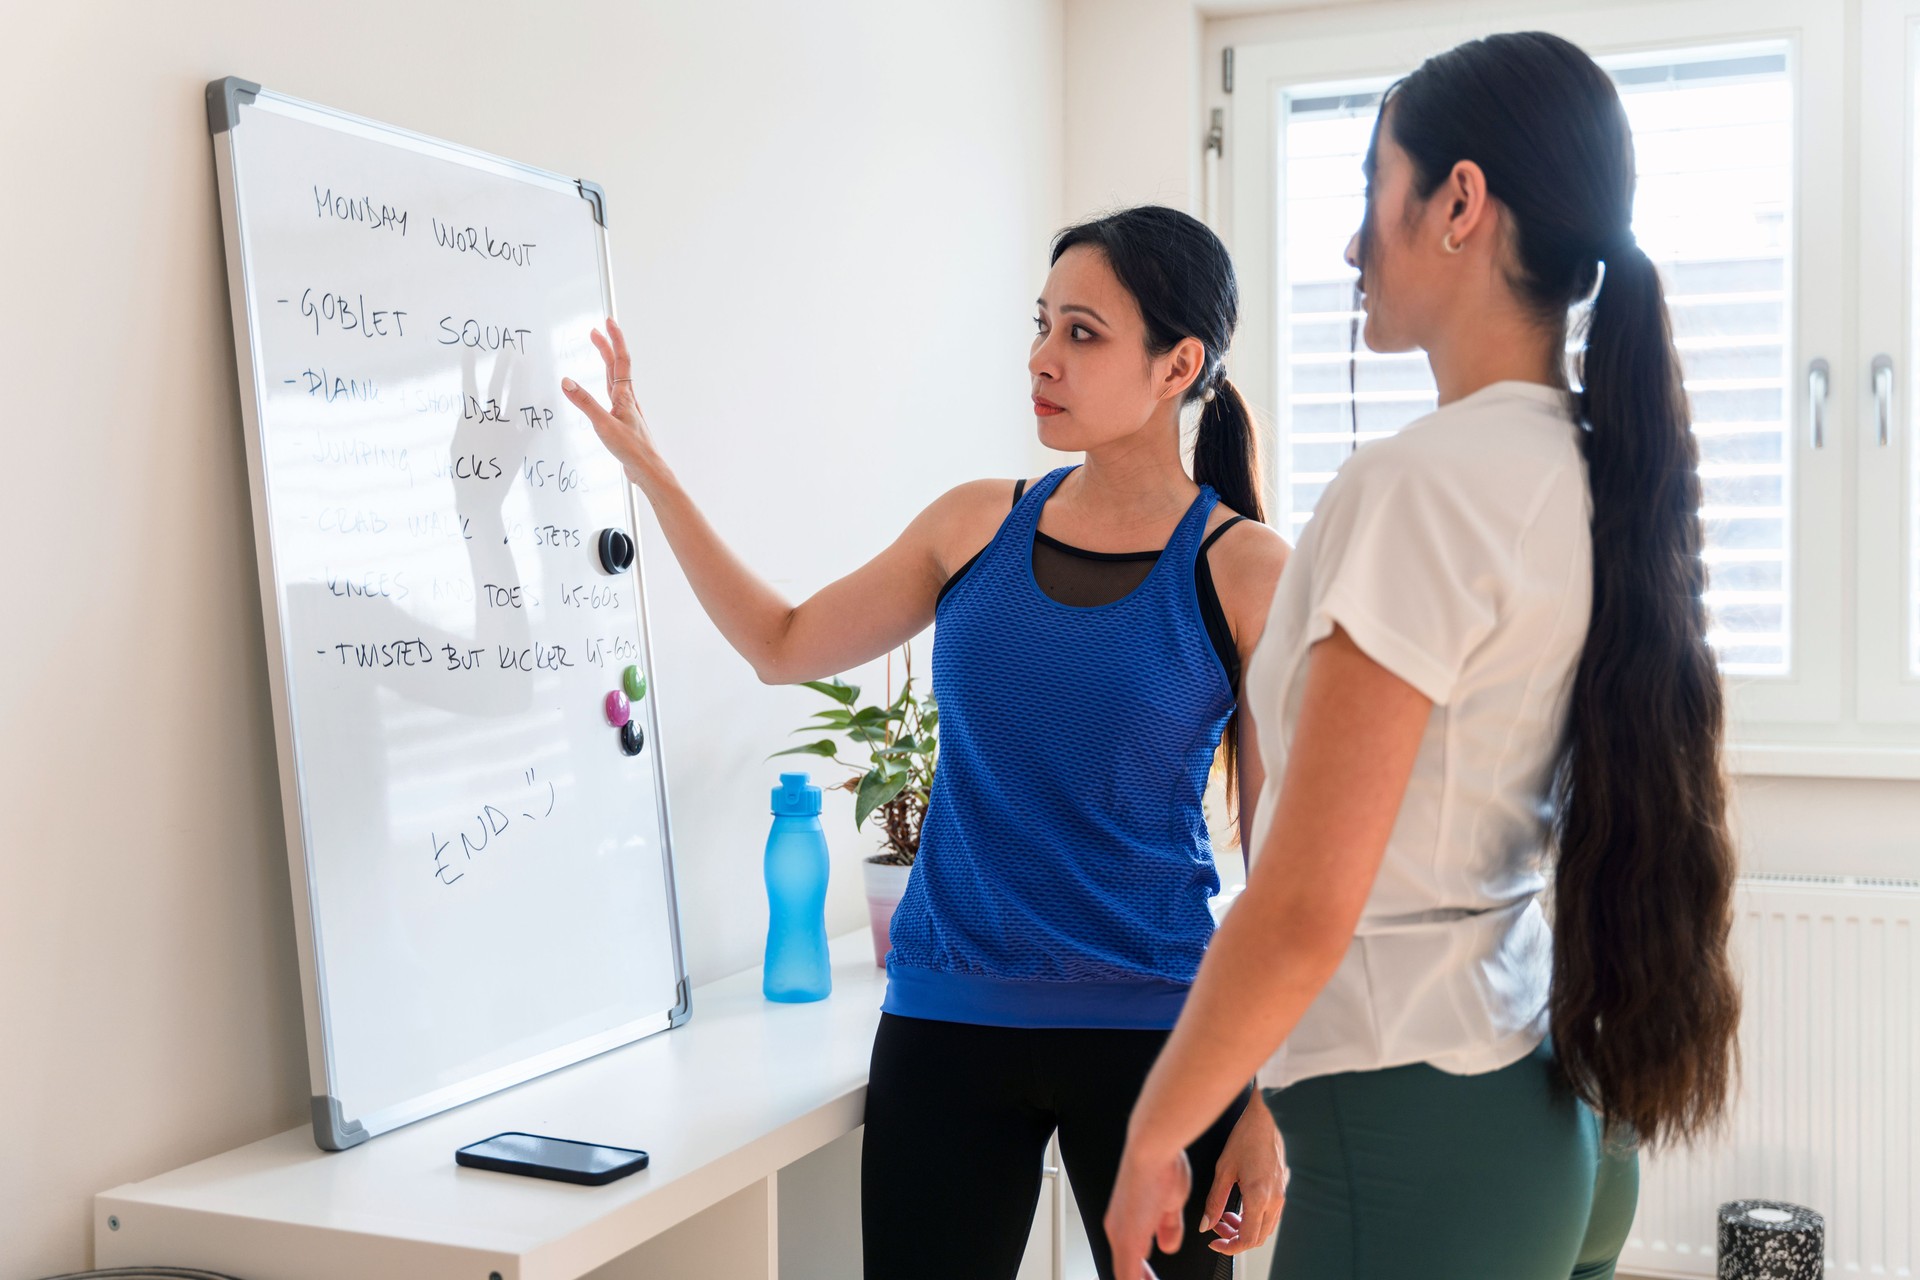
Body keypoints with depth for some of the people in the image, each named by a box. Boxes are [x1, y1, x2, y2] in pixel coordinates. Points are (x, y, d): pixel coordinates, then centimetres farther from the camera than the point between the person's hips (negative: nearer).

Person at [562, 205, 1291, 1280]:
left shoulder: (1243, 569, -6)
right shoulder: (978, 526, 4)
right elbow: (784, 646, 15)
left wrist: (1270, 1107, -6)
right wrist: (649, 467, 11)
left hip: (1154, 1033, -3)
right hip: (948, 1022, 3)